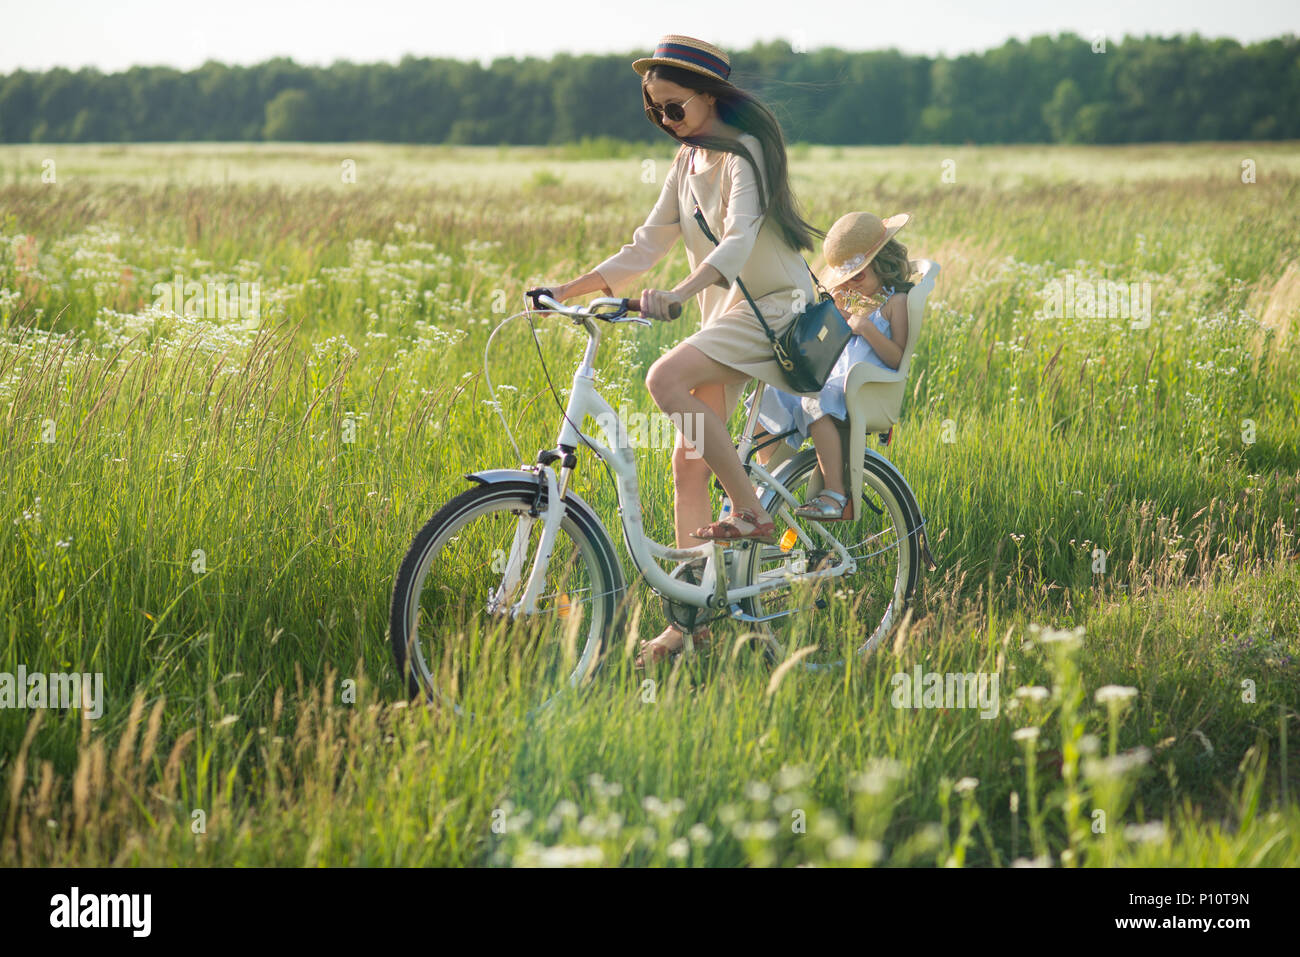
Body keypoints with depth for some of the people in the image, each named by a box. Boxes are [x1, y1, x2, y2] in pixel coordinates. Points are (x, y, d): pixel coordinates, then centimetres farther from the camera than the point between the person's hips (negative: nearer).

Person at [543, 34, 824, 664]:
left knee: (665, 379, -30)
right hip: (726, 312, 8)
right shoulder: (688, 161, 11)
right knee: (688, 463, 1)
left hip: (772, 305, -8)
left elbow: (739, 241, -30)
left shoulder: (744, 153, -14)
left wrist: (677, 294, -46)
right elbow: (648, 245, 13)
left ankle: (751, 511, -20)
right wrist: (570, 288, 3)